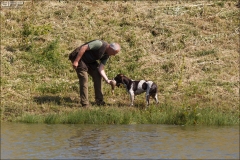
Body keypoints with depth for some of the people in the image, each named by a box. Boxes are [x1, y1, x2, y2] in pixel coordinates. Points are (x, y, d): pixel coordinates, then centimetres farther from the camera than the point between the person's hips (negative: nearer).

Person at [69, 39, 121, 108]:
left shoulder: (106, 56, 1)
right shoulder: (100, 44, -25)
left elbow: (101, 69, -2)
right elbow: (83, 48, -28)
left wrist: (107, 80, -14)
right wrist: (76, 61, -29)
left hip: (89, 61, 9)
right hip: (79, 57, -9)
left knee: (97, 75, 5)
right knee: (84, 79, -14)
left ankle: (99, 101, 12)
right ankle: (85, 104, -10)